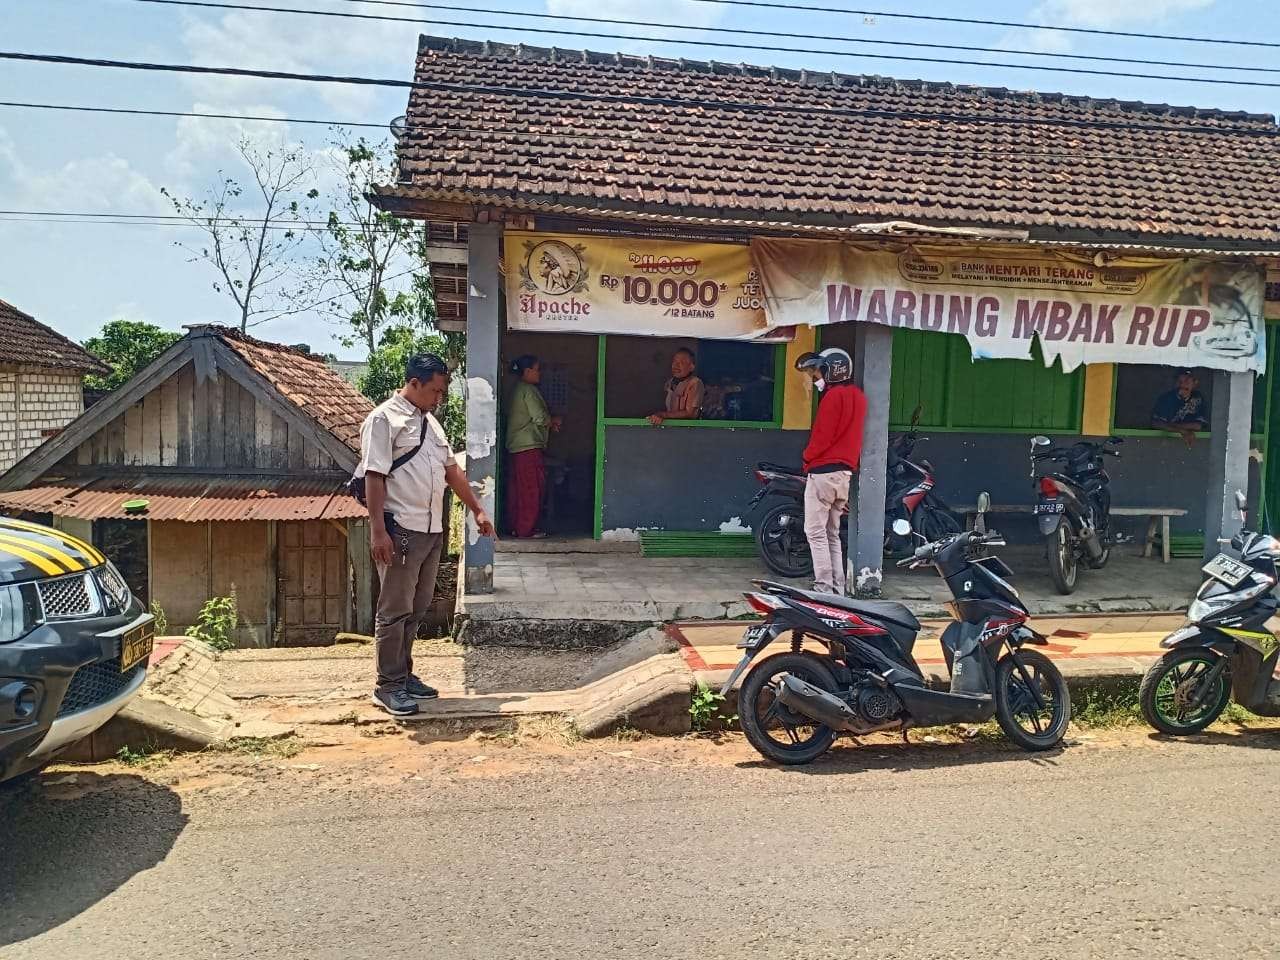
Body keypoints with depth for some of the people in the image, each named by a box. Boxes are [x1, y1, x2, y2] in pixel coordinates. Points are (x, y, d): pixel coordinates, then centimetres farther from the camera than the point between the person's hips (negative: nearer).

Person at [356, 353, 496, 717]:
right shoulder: (383, 419, -9)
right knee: (395, 610, -1)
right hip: (400, 530, -8)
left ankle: (403, 675, 26)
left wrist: (477, 510, 22)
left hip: (432, 529, 8)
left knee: (417, 609, 15)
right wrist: (378, 531, -20)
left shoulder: (430, 422, 17)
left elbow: (452, 470, 23)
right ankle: (388, 686, 9)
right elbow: (374, 478, -15)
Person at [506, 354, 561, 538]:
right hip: (529, 445, -10)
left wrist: (549, 423, 15)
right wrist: (554, 421, 2)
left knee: (517, 487, 12)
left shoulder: (518, 390, 18)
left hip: (516, 445, 10)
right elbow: (540, 418, -17)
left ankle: (516, 526, 17)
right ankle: (526, 529, -2)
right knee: (531, 488, -5)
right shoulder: (529, 390, -12)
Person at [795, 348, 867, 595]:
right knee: (832, 535, 14)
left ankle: (824, 588, -8)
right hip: (846, 472, 9)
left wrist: (807, 457, 0)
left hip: (823, 471, -9)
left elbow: (822, 435, -13)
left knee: (816, 533, -5)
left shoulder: (833, 396, -12)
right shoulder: (858, 396, 14)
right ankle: (838, 589, 14)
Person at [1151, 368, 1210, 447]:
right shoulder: (1165, 398, -2)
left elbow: (1199, 426, -5)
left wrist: (1169, 425, -10)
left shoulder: (1199, 399, 1)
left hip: (1190, 441, 0)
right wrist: (1182, 431, -20)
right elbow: (1155, 423, -12)